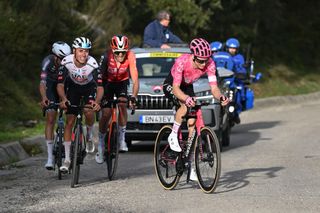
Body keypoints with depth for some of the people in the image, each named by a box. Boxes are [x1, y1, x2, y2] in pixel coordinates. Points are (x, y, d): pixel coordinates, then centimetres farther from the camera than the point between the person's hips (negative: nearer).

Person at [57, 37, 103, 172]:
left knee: (89, 112, -28)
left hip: (89, 88, -1)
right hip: (73, 88, 1)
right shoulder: (66, 62, -28)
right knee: (69, 121, -7)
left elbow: (100, 87, -33)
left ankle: (89, 136, 5)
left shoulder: (93, 64, -31)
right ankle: (67, 159, -3)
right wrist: (63, 99, -44)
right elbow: (60, 85, -25)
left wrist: (97, 102, -52)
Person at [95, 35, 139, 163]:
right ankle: (101, 144, 11)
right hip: (108, 82, 0)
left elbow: (135, 80, -34)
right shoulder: (107, 57, -32)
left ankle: (122, 138, -10)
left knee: (122, 104, -25)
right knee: (106, 114, -8)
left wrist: (133, 97, -48)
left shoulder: (130, 57, -30)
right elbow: (100, 77, -33)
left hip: (122, 82, 0)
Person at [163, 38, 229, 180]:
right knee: (186, 105, -35)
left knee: (192, 122, -7)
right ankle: (173, 136, -13)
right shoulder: (182, 61, -38)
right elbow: (176, 88, -41)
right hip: (170, 86, -4)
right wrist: (186, 98, -60)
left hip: (187, 87, 4)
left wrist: (220, 97, -49)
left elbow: (214, 88, -27)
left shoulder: (209, 64, -27)